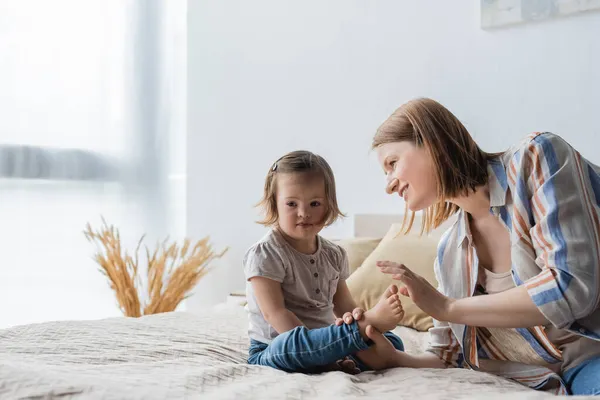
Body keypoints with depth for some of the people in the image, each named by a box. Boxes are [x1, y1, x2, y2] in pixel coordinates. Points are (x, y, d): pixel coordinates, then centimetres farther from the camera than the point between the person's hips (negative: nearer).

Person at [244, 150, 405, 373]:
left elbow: (345, 307, 11)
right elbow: (275, 314, -20)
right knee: (290, 346, -41)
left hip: (325, 341, 7)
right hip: (272, 351, -7)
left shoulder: (334, 255, 10)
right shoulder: (264, 254, -12)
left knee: (391, 341, -6)